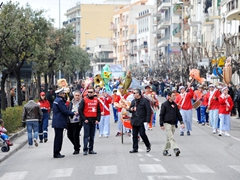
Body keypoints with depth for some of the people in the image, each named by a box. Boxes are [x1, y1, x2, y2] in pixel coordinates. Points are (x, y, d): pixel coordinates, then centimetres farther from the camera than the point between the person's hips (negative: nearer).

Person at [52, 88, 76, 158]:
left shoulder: (57, 100, 17)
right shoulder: (59, 101, -16)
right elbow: (65, 111, -17)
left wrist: (71, 113, 13)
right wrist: (73, 113, -5)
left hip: (58, 122, 10)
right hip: (59, 122, -10)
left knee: (58, 137, 13)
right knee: (58, 137, -6)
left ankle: (57, 153, 18)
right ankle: (56, 153, -3)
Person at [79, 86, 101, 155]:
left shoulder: (96, 100, 10)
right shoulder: (84, 100, -3)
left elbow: (99, 110, 13)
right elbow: (80, 110, -5)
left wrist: (97, 119, 2)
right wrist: (84, 119, -11)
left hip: (94, 120, 4)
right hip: (86, 120, -4)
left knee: (92, 136, 8)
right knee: (86, 135, -6)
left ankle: (91, 150, 13)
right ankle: (85, 150, -5)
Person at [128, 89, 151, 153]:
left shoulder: (145, 101, -6)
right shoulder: (133, 101, 16)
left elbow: (148, 111, -9)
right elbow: (130, 109, 26)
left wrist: (147, 121, -15)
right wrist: (130, 109, 0)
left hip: (141, 121, -7)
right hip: (134, 121, 7)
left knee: (142, 134, -7)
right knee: (134, 135, 6)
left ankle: (148, 146, 15)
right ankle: (135, 148, 12)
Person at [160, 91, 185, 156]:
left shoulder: (175, 104, 11)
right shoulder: (164, 104, -5)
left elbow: (178, 114, 16)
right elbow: (161, 115, -5)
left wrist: (181, 122, 6)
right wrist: (161, 124, -9)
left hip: (173, 124, 6)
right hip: (167, 123, -6)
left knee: (169, 138, 10)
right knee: (171, 137, -16)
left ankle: (165, 151, 17)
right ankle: (176, 149, -27)